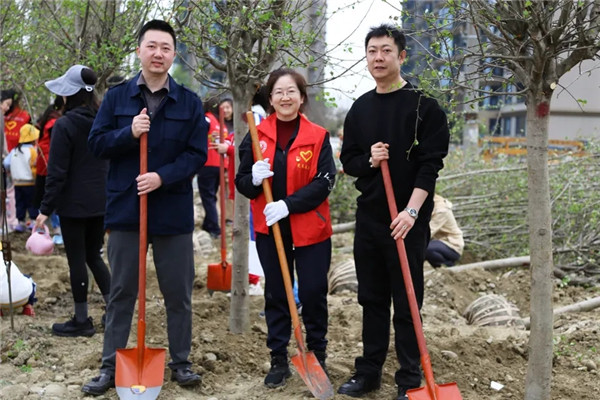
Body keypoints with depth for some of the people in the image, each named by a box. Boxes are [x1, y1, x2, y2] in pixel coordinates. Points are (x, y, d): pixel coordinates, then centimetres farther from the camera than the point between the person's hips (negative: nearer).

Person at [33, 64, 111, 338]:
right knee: (94, 256, 18)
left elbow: (57, 172, -15)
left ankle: (82, 321, 12)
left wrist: (46, 209, -11)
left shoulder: (64, 125, -14)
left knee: (76, 260, 4)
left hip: (74, 204, -6)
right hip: (101, 202, 6)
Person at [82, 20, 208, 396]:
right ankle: (111, 366, 19)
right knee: (122, 292, 8)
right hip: (126, 208, 0)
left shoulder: (190, 102, 2)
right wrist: (129, 132, -17)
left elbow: (197, 154, -4)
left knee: (179, 293, 8)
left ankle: (181, 362, 24)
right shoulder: (116, 97, 4)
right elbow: (96, 143, 1)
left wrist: (162, 177, -19)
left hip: (173, 211, 0)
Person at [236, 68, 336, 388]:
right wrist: (254, 179, -19)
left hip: (310, 230, -2)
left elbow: (325, 182, -10)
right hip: (269, 229, 2)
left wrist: (289, 204, -21)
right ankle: (278, 360, 22)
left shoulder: (318, 136, -3)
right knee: (275, 295, 10)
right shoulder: (256, 136, 2)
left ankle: (318, 356, 23)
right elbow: (241, 183, 5)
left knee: (313, 295, 4)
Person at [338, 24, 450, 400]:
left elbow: (431, 164, -12)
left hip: (408, 220, -5)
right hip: (368, 217, 5)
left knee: (407, 303, 1)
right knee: (371, 299, 13)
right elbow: (348, 160, 13)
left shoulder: (425, 107, -6)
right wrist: (369, 160, -10)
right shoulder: (360, 109, 10)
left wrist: (412, 210, -21)